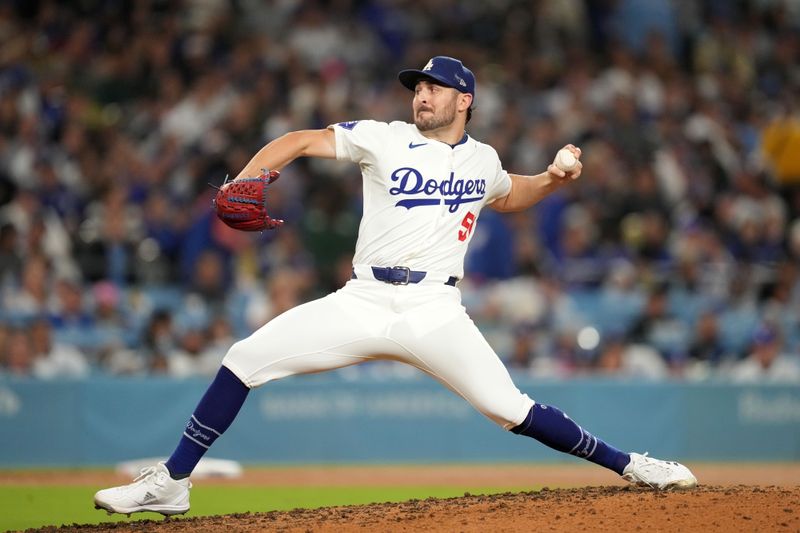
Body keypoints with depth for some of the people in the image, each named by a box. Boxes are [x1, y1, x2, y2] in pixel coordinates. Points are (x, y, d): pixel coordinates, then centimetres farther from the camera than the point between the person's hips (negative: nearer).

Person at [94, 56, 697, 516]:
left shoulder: (482, 159, 11)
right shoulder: (385, 139, 2)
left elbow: (507, 196, 34)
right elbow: (299, 141, -2)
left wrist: (553, 180, 14)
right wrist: (245, 181, -18)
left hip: (434, 312, 0)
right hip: (363, 304, 0)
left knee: (509, 407, -14)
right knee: (242, 361, -10)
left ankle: (629, 465, 1)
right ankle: (171, 483, 0)